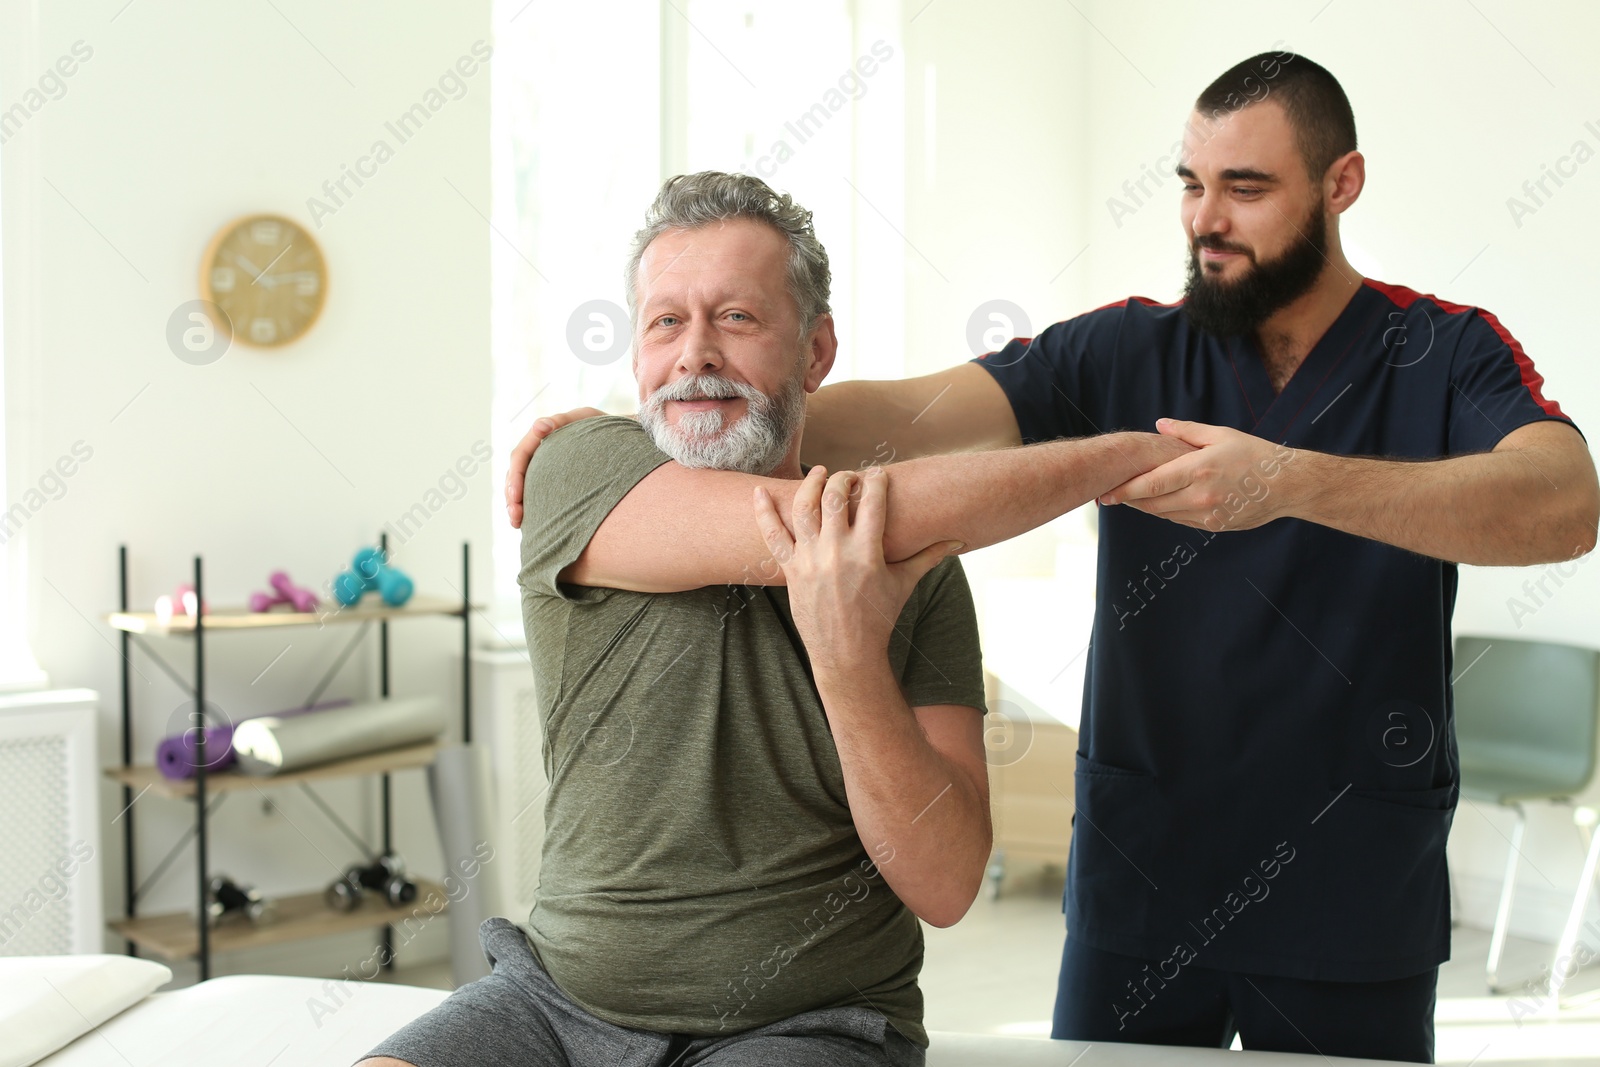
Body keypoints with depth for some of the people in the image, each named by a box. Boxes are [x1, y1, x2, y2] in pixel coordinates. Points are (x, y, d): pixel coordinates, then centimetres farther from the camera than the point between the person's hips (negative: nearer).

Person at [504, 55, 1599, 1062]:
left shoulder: (1447, 352, -4)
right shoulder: (1131, 350, -1)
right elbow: (906, 414, -13)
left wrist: (1293, 481, -37)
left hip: (1356, 893, -1)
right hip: (1144, 880, 1)